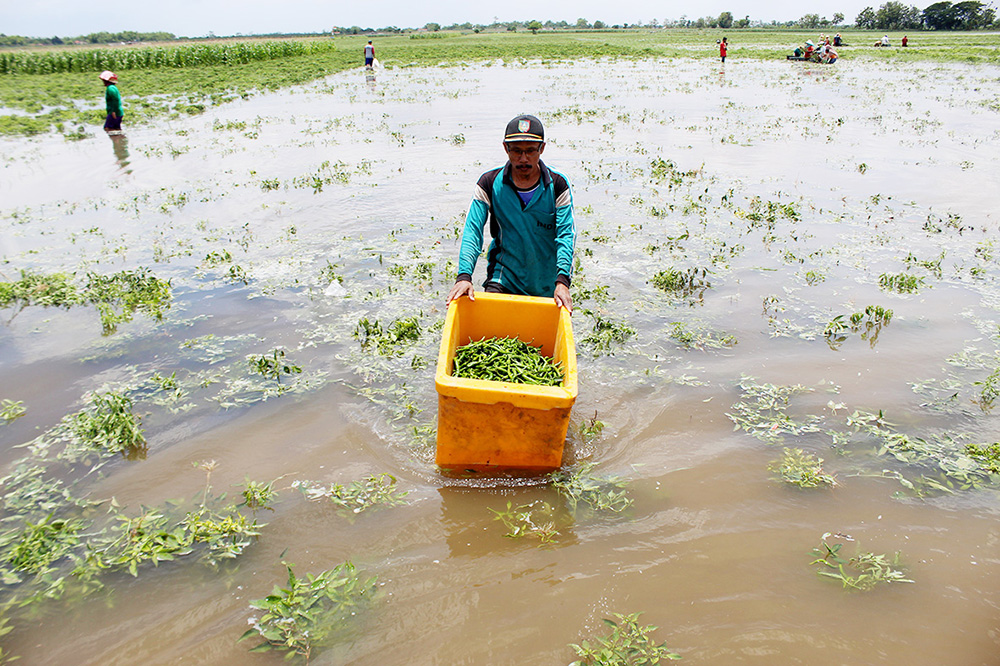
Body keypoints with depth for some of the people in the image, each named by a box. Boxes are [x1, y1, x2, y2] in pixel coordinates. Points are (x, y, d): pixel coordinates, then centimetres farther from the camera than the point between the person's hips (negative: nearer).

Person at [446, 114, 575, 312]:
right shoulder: (489, 183, -6)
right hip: (504, 277, -1)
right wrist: (464, 276, -28)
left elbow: (566, 235, -13)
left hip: (547, 285, 1)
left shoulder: (558, 185, -6)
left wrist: (562, 281, -28)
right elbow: (472, 231, -13)